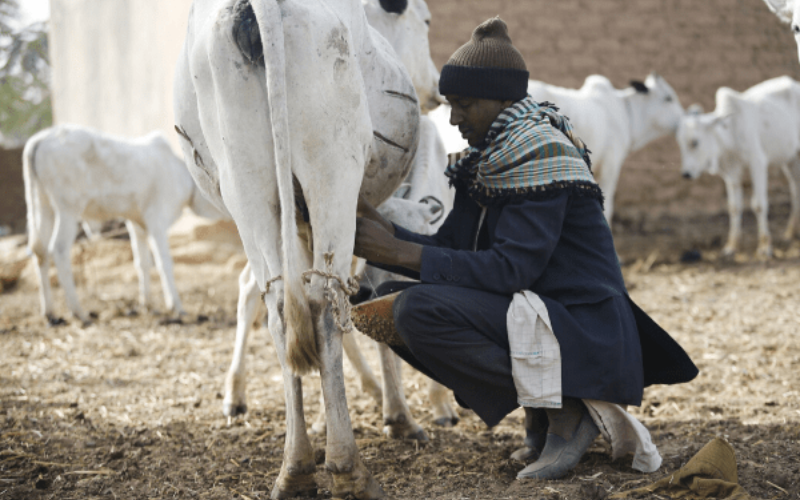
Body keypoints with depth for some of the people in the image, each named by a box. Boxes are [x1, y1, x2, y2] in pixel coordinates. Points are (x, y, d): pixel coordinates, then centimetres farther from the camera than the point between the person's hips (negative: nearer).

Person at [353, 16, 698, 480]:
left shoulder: (540, 153, -16)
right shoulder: (489, 156, 13)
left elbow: (511, 268, -23)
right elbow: (451, 249, 8)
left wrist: (402, 253, -21)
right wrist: (387, 231, -9)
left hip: (580, 331, -10)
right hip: (536, 311, 10)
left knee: (420, 308, -23)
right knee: (392, 299, 7)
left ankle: (566, 411, -12)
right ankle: (541, 421, 7)